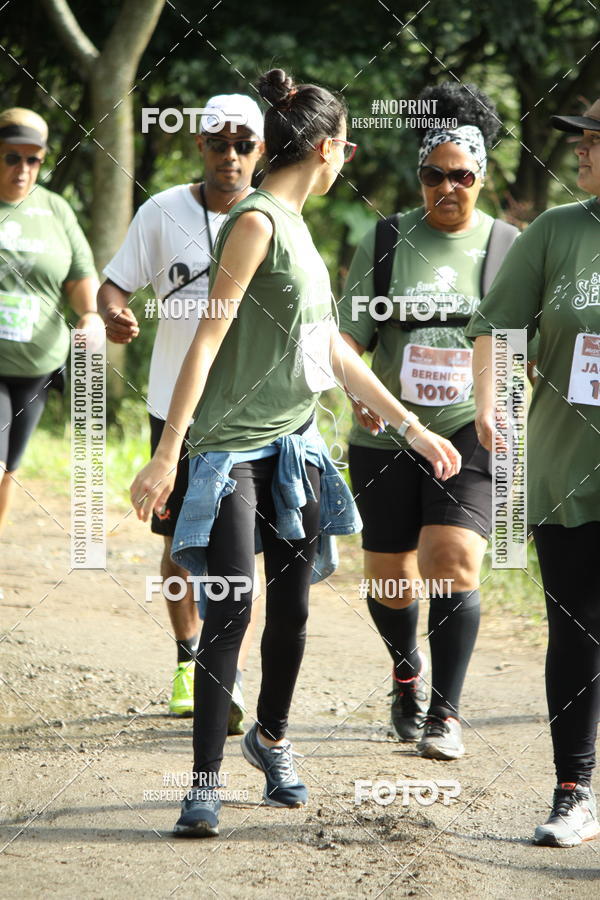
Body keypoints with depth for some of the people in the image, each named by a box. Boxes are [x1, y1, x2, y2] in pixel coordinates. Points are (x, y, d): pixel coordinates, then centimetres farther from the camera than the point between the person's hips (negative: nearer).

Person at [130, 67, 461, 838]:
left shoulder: (294, 226, 14)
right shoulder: (256, 222, -13)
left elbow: (333, 350, 21)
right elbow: (208, 339, -18)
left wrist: (413, 427, 23)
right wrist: (167, 454, -21)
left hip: (293, 444, 8)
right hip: (233, 446, -8)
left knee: (292, 607, 12)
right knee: (232, 608, -12)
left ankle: (271, 739, 34)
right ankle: (206, 780, -6)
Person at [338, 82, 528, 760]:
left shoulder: (506, 246, 1)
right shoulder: (384, 242, 1)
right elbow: (349, 334, 0)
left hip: (470, 432, -2)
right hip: (387, 436, 2)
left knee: (452, 564, -17)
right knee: (389, 575, 10)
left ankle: (444, 713, -8)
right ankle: (407, 671, 41)